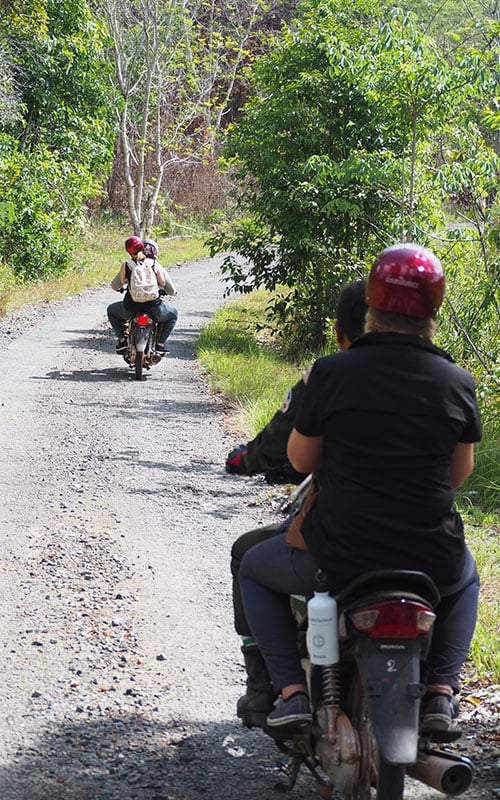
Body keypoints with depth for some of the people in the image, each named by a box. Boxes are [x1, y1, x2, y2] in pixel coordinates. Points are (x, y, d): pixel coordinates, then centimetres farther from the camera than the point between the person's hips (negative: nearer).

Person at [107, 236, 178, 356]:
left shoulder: (126, 265, 2)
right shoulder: (155, 265, 2)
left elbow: (114, 286, 13)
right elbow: (171, 290, 4)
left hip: (131, 307, 1)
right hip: (153, 308, -1)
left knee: (111, 310, 32)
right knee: (173, 313, 30)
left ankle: (122, 340, 18)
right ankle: (160, 344, 16)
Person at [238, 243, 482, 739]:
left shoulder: (331, 373, -11)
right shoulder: (457, 383, -5)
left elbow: (301, 460, 0)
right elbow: (460, 474, 7)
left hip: (339, 558, -2)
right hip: (432, 562, 2)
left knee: (255, 569, 28)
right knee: (465, 580, 38)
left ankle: (291, 689, 12)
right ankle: (441, 690, 19)